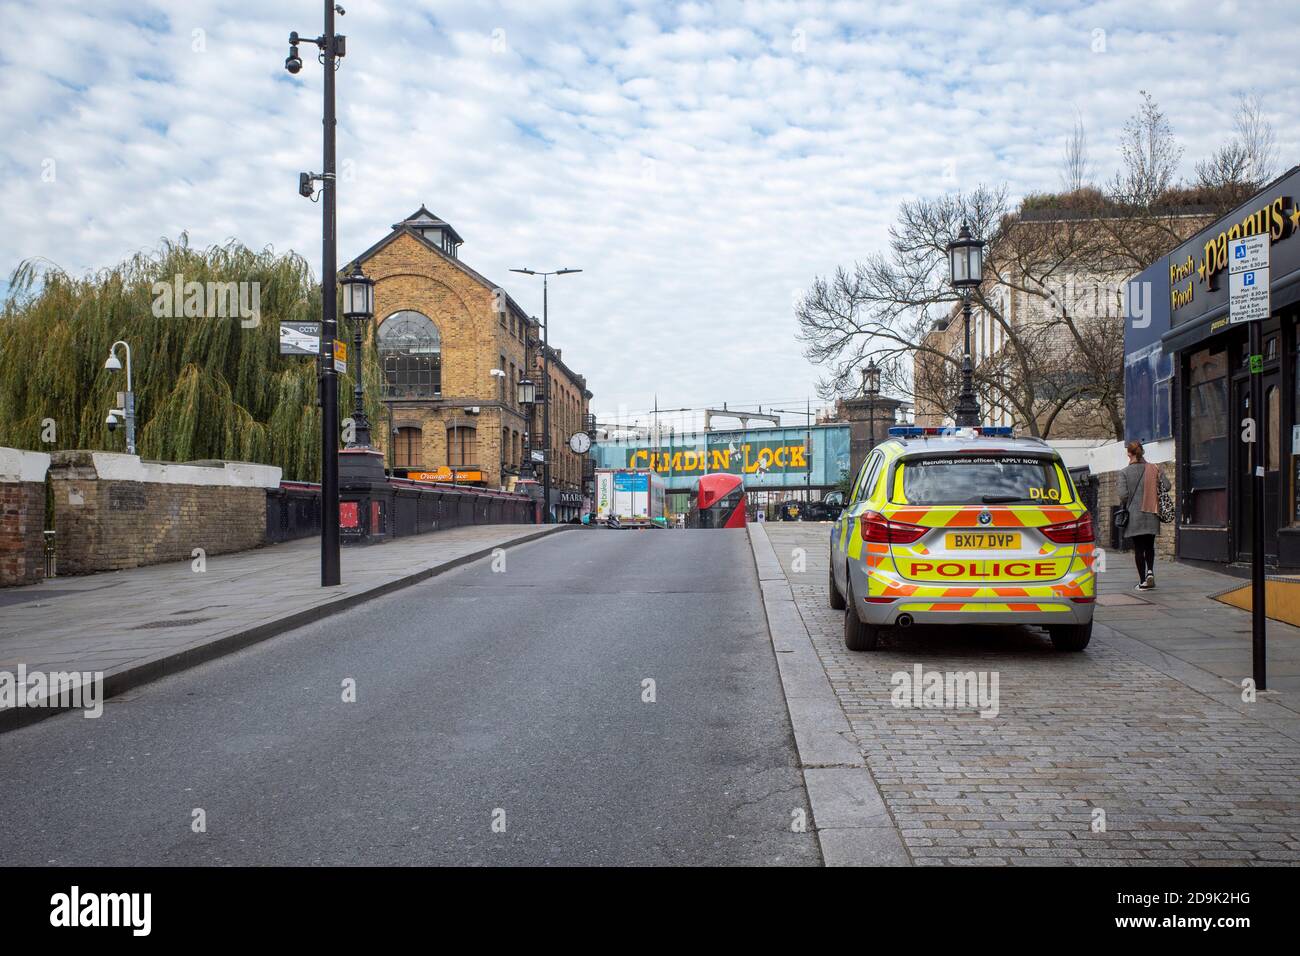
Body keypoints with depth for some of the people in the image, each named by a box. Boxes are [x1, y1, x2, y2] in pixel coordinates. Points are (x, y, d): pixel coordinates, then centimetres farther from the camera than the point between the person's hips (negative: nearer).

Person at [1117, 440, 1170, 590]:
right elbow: (1166, 486, -3)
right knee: (1149, 546, 17)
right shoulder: (1154, 469, 1)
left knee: (1138, 549, 4)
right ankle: (1150, 571, -4)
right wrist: (1154, 495, 14)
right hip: (1151, 515, 3)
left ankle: (1143, 581, 4)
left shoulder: (1125, 472, -8)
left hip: (1134, 515, -2)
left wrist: (1124, 506, 7)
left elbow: (1123, 495, -13)